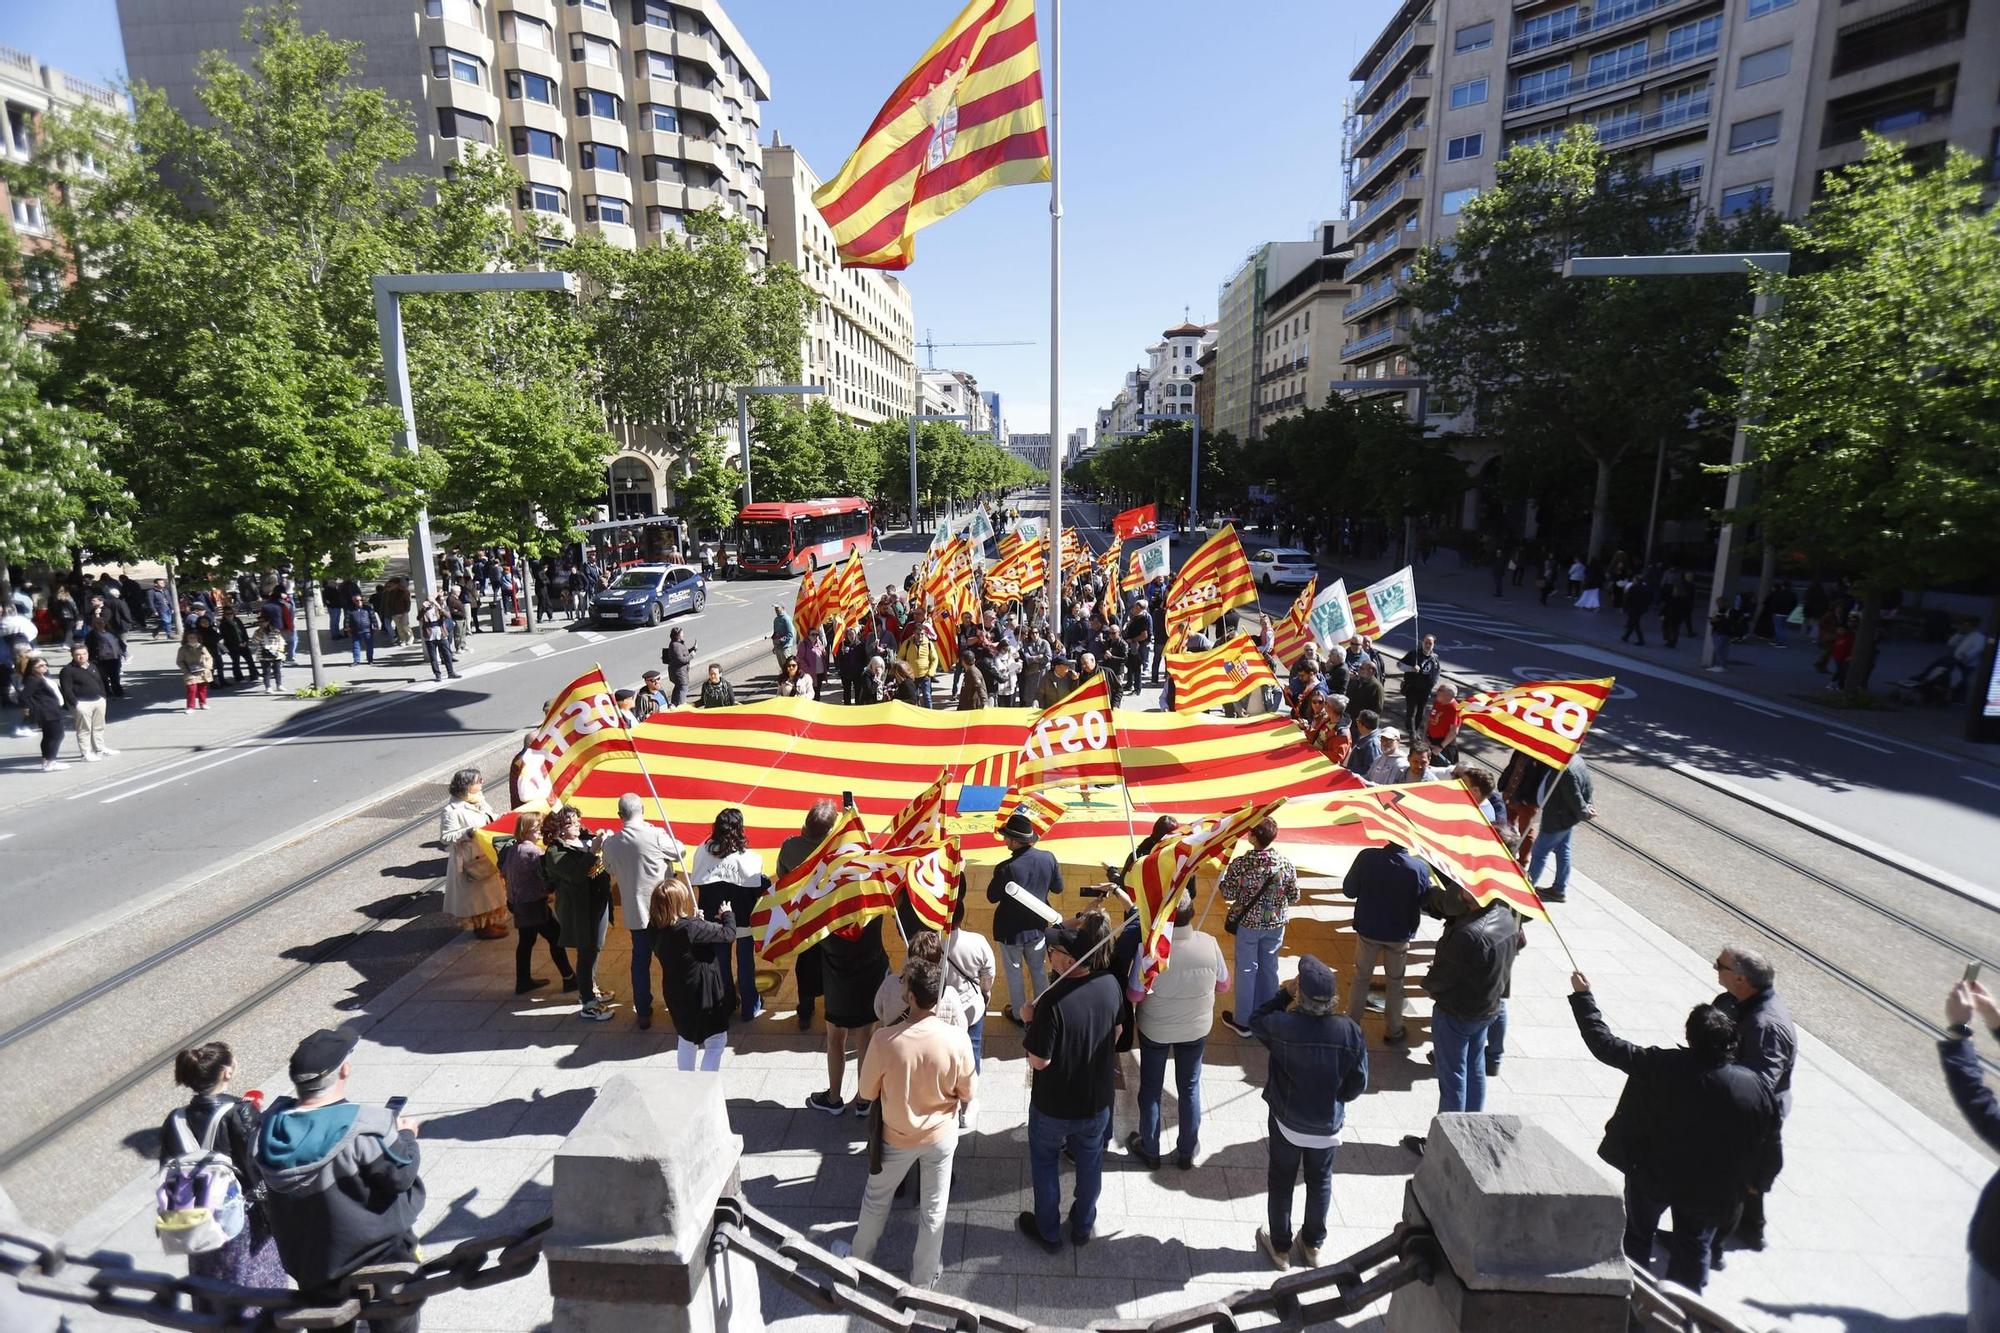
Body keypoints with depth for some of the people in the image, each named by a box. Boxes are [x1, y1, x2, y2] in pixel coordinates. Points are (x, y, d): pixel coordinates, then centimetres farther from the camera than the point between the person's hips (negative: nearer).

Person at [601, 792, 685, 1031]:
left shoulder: (610, 843, -4)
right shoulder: (656, 835, -18)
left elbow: (610, 870, 13)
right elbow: (680, 852, -2)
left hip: (634, 912, 3)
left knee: (640, 962, 13)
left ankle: (643, 1013, 19)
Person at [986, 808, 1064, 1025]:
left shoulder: (1005, 869, -31)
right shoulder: (1048, 859, -18)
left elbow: (992, 897, -14)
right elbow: (1058, 888, -2)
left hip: (1011, 931, -4)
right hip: (1038, 926, 4)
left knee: (1015, 973, 19)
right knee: (1039, 970, 25)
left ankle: (1019, 1014, 37)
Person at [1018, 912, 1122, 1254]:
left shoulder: (1054, 1001, -35)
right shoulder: (1111, 984, -17)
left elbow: (1039, 1061, -25)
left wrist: (1031, 1023, -11)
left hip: (1053, 1106, -4)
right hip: (1097, 1101, 4)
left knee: (1045, 1164, 23)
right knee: (1089, 1163, 27)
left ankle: (1048, 1232, 42)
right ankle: (1083, 1225, 48)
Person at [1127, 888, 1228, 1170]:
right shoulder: (1209, 944, -23)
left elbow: (1134, 995, -21)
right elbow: (1223, 986, -6)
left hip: (1154, 1030, -2)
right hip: (1196, 1028, 2)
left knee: (1151, 1089, 20)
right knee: (1189, 1088, 23)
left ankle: (1149, 1149, 39)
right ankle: (1186, 1152, 39)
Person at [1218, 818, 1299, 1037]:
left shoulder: (1240, 864, -21)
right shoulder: (1285, 863, -12)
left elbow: (1228, 895, -13)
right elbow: (1294, 897, -2)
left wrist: (1224, 875, 4)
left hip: (1247, 924, -3)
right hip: (1275, 924, 3)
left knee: (1246, 971, 11)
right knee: (1269, 969, 19)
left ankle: (1243, 1021, 24)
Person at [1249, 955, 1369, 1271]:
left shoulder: (1283, 1026, -28)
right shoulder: (1350, 1031, -22)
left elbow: (1256, 1020, -4)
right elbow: (1358, 1084, -9)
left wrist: (1284, 993, -7)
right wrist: (1334, 1100, 9)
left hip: (1287, 1122, -2)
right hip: (1328, 1125, 2)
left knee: (1281, 1182, 20)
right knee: (1320, 1182, 25)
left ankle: (1280, 1247, 36)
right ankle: (1313, 1245, 44)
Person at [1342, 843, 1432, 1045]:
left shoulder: (1367, 857, -22)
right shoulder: (1420, 868, -21)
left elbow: (1348, 890, -11)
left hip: (1368, 929, 0)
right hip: (1399, 934, 0)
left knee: (1361, 979, 19)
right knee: (1395, 983, 20)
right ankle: (1393, 1031, 34)